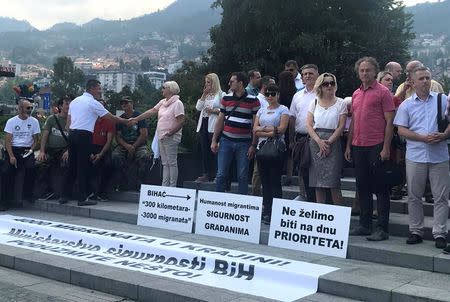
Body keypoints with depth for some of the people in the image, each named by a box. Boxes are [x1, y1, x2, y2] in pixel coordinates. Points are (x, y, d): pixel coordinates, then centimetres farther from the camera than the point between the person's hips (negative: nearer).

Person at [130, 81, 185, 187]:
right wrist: (136, 119, 19)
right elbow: (151, 111, 20)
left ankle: (172, 187, -3)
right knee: (165, 163, 10)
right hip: (161, 137, 9)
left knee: (172, 163, -6)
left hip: (171, 138, -9)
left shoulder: (177, 103, -10)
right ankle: (164, 186, 12)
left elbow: (181, 121, -16)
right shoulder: (163, 102, 16)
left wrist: (170, 132, -17)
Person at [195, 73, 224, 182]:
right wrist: (204, 94, 3)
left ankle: (214, 175, -4)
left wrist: (213, 111, -15)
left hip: (213, 126, -6)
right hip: (203, 124, 6)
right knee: (204, 150, 5)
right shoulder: (205, 95, 20)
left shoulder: (221, 94, 0)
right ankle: (206, 174, 8)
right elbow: (198, 107, 7)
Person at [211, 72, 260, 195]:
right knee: (221, 174, 3)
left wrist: (253, 145, -7)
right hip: (226, 141, 3)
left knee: (242, 176, 4)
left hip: (244, 144, -3)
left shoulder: (253, 101, -3)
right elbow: (220, 120, 13)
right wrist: (214, 140, 10)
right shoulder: (226, 98, 8)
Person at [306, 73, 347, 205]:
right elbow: (308, 125, 4)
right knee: (318, 183, 4)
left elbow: (341, 126, -2)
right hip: (316, 143, 3)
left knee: (333, 184, -8)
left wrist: (328, 142, -12)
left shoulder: (340, 103, 4)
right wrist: (319, 141, -10)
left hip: (333, 143, -3)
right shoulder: (314, 103, 11)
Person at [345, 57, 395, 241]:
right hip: (358, 147, 7)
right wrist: (349, 145, 14)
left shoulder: (383, 92, -4)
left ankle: (382, 229, 3)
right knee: (362, 186, 11)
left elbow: (389, 121, -8)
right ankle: (365, 225, 20)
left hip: (376, 147, -7)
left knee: (380, 188, -2)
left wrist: (386, 148, -15)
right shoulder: (356, 94, 16)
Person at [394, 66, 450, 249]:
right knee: (414, 196, 6)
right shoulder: (406, 105, 8)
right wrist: (423, 137, -12)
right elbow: (401, 130, 1)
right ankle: (416, 231, 17)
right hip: (415, 156, 0)